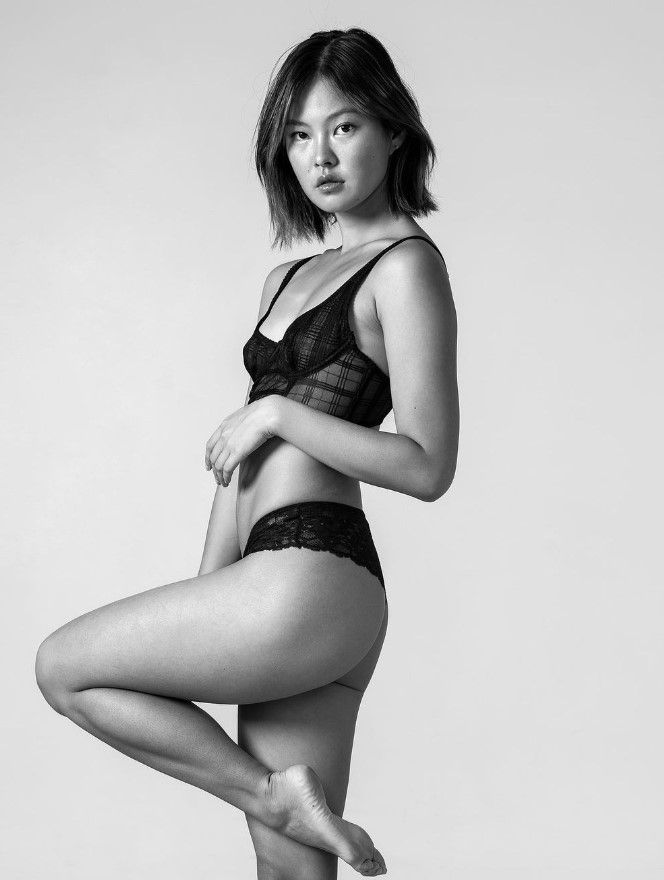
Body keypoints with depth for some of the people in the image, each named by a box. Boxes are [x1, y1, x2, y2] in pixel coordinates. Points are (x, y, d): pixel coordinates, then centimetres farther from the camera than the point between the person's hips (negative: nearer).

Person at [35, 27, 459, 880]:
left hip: (311, 577, -8)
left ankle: (276, 792, 2)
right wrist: (204, 603, 13)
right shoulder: (285, 280, 21)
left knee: (63, 666, 1)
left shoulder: (405, 266, -3)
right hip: (301, 592, 8)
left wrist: (278, 414, -8)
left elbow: (426, 466, -11)